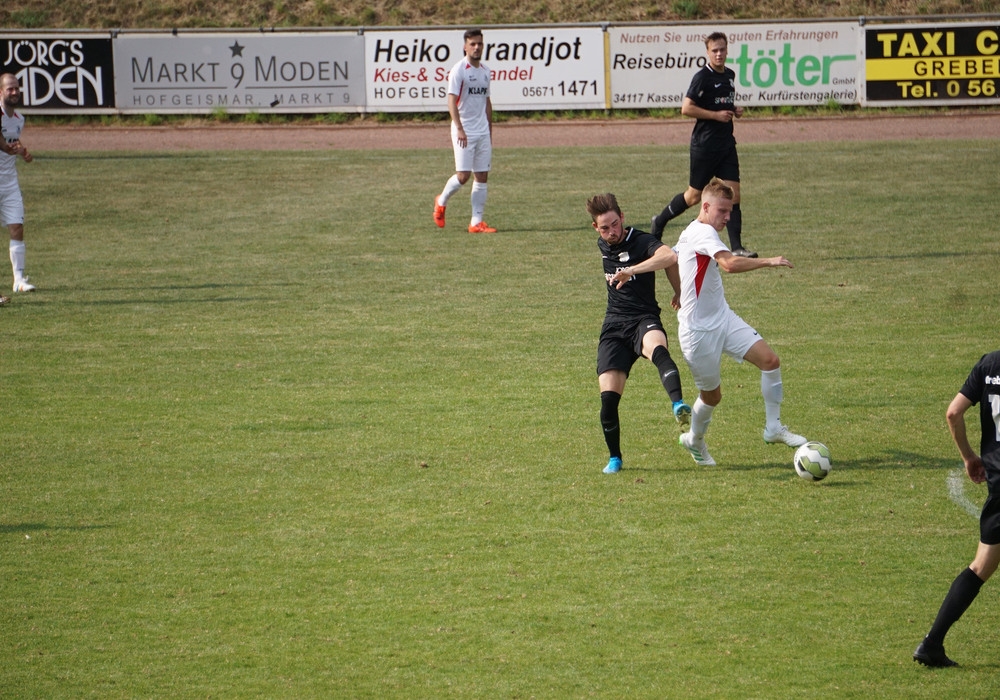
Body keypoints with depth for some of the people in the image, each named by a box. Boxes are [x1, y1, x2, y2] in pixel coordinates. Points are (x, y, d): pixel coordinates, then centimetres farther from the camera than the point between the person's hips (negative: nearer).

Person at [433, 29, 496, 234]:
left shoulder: (485, 71, 12)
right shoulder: (458, 70, -9)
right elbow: (451, 101, -15)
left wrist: (490, 131, 19)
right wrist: (459, 128, -25)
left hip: (482, 132, 6)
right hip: (464, 131, -6)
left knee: (482, 177, 2)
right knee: (463, 175, -11)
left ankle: (476, 222, 5)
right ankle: (441, 202, 17)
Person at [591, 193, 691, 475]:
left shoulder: (641, 242, -8)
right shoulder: (603, 246, 13)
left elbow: (670, 256, -29)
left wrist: (631, 271, -30)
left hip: (644, 319, -5)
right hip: (614, 326, 5)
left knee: (657, 348, -41)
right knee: (608, 396, -7)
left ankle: (678, 405, -64)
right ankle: (615, 458, 12)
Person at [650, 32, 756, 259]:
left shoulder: (730, 75, 11)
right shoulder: (702, 77, -13)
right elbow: (686, 108, -17)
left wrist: (735, 110, 7)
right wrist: (716, 115, -18)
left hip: (727, 144, 6)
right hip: (704, 144, -6)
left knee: (733, 194, -3)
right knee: (694, 196, 5)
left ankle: (736, 247, -3)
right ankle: (660, 221, 29)